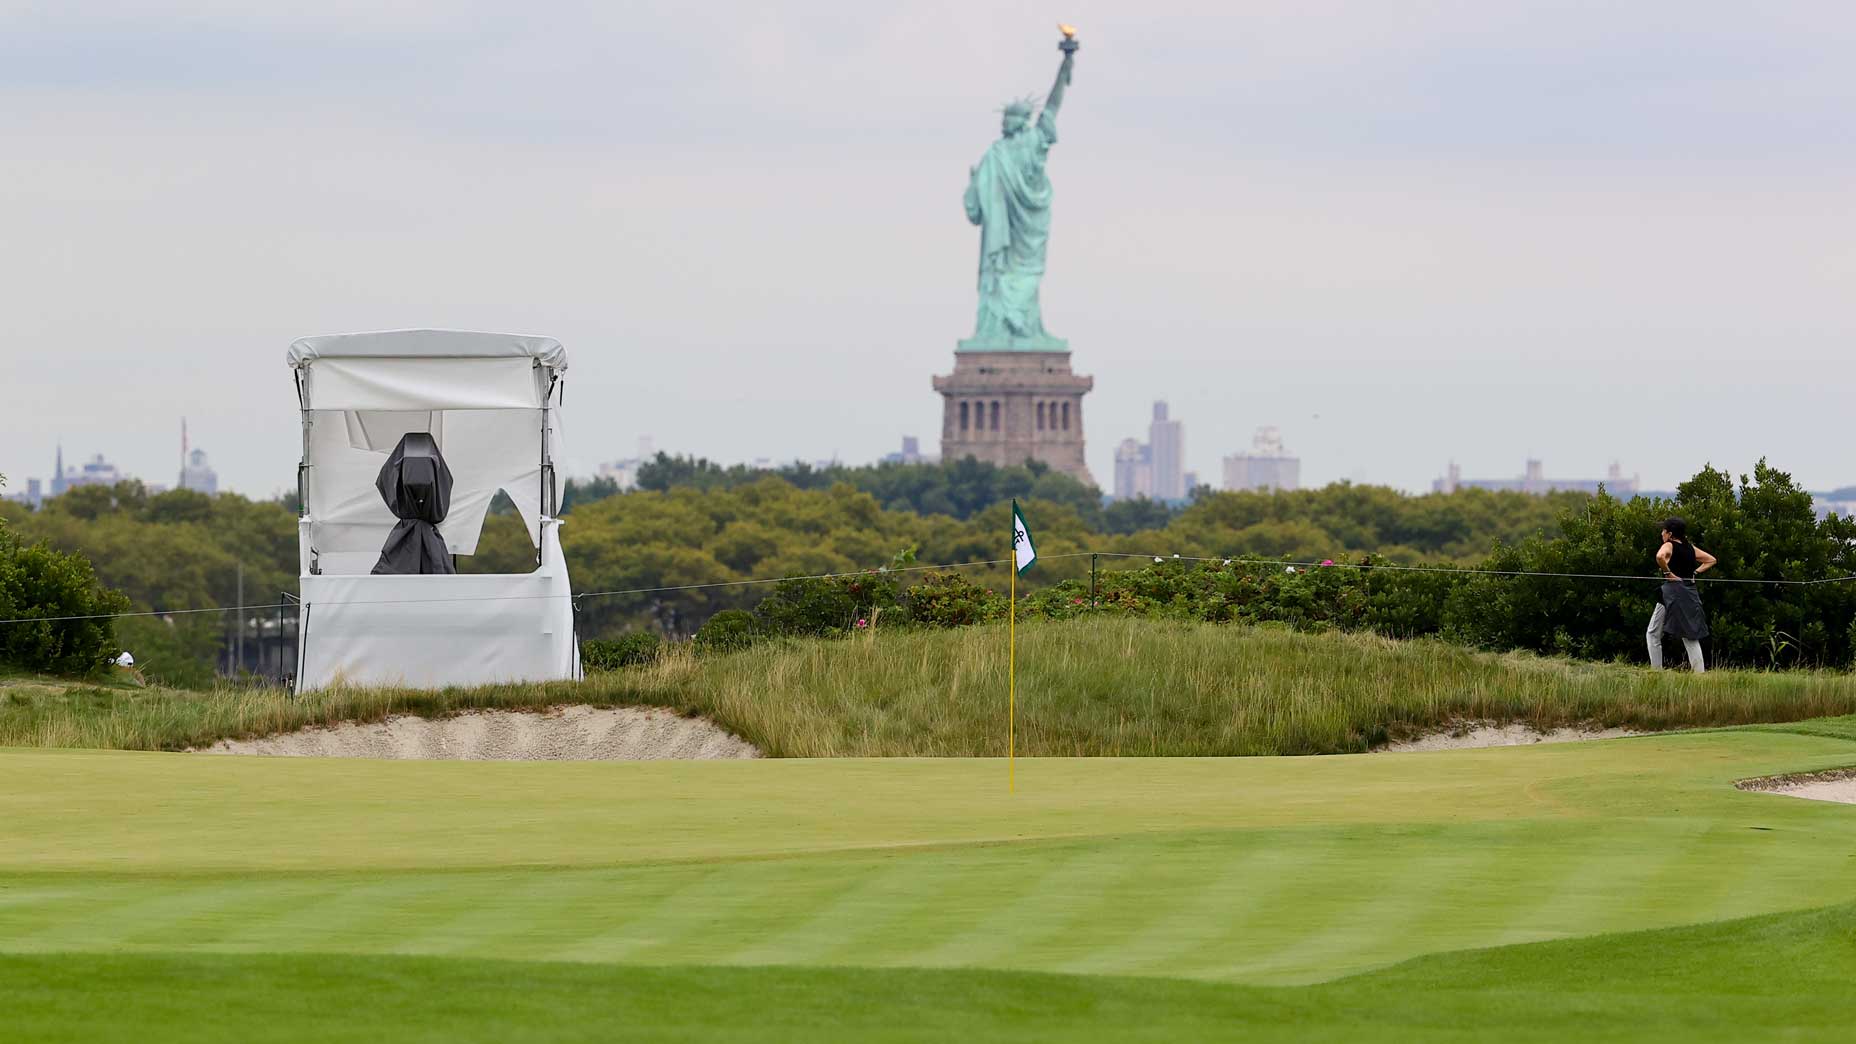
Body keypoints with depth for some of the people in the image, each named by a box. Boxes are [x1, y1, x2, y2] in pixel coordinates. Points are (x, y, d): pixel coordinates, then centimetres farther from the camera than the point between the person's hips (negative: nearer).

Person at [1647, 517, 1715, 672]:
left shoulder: (1669, 545, -6)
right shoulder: (1690, 548, 13)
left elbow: (1660, 556, -29)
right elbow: (1711, 560, 20)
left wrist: (1668, 573, -15)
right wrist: (1695, 572, 12)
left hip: (1672, 591, -6)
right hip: (1690, 592, 6)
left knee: (1653, 634, 4)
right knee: (1691, 637, 9)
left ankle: (1656, 671, -3)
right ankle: (1699, 672, 0)